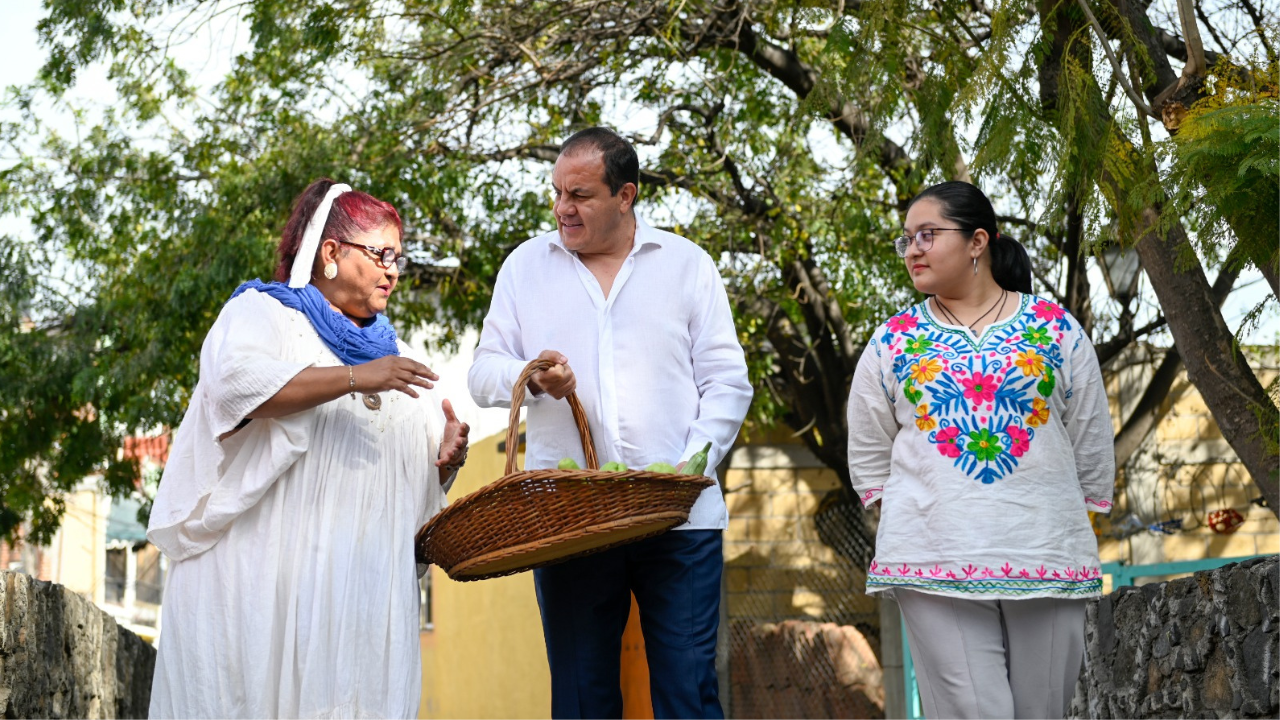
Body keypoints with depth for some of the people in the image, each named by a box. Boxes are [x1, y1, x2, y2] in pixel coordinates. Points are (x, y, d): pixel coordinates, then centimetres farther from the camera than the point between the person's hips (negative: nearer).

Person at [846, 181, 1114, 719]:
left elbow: (1092, 451, 12)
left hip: (1047, 558, 1)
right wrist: (911, 522, 8)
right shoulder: (892, 342, 9)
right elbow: (868, 461, 14)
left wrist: (1079, 529, 11)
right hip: (935, 568, 0)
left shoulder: (1056, 329, 7)